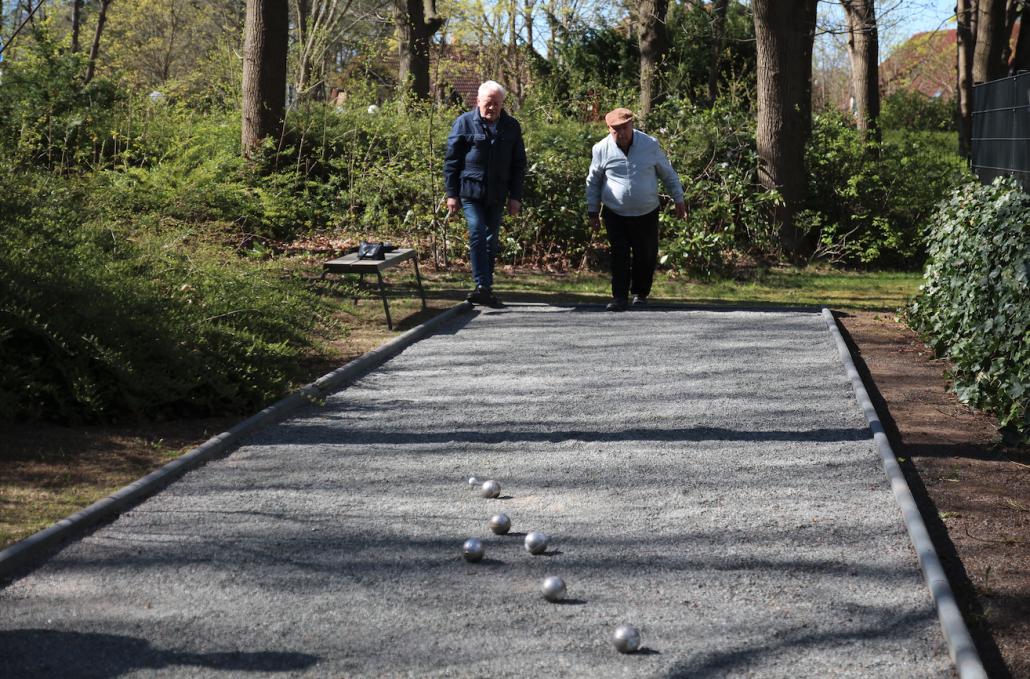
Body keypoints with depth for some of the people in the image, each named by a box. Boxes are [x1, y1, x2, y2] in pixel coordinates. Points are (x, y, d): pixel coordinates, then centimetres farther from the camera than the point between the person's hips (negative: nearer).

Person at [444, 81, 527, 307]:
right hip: (470, 192, -4)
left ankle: (485, 288, 17)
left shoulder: (511, 127, 6)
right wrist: (452, 194, -5)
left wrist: (515, 196, 5)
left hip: (496, 195, 4)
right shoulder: (465, 123, -3)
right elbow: (451, 161, -2)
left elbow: (518, 164, 11)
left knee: (491, 240, 9)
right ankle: (483, 286, -17)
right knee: (478, 235, -15)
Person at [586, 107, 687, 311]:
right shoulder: (602, 149, -5)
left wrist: (678, 199, 10)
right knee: (620, 256, -9)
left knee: (646, 256, 6)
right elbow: (593, 181, 9)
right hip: (615, 215, -1)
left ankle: (640, 293, 26)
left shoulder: (650, 145, -4)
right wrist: (592, 210, 10)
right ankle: (620, 298, -7)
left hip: (647, 214, 1)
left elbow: (667, 173, 9)